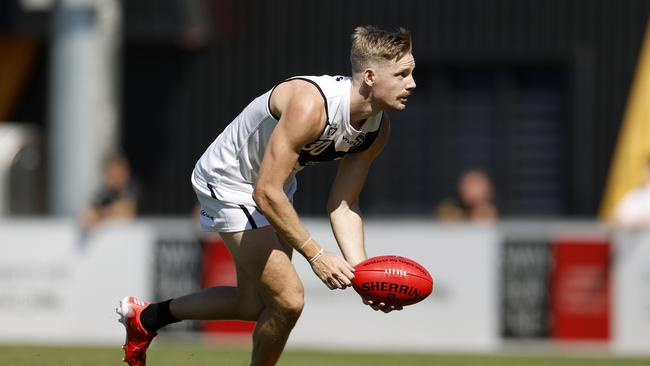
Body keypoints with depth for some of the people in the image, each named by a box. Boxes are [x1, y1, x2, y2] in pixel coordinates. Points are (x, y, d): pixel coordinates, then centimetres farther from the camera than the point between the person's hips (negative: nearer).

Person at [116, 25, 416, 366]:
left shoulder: (378, 129, -12)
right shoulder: (310, 105, -37)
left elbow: (343, 206, -5)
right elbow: (267, 194, -35)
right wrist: (315, 254, -33)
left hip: (274, 184, 9)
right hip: (228, 181, -9)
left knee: (255, 305, 17)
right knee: (287, 300, -15)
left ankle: (147, 316, 35)